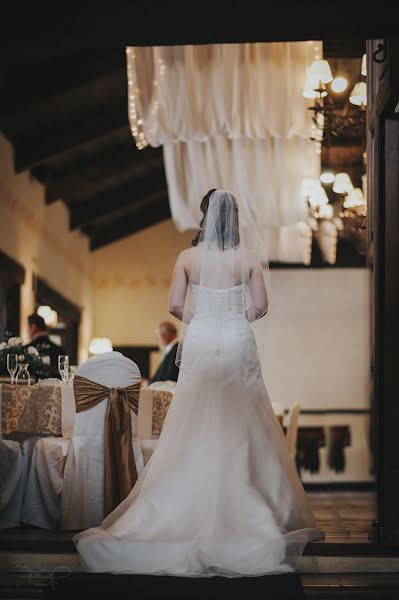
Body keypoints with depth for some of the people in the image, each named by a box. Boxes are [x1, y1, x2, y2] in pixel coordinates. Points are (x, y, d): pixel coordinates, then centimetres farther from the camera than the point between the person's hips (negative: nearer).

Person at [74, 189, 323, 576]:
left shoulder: (188, 258, -4)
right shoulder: (248, 258, -3)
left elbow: (175, 305, -5)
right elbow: (261, 306, -1)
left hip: (200, 344, 0)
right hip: (238, 345, 0)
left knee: (194, 428, 7)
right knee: (242, 427, 7)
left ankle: (189, 506, 10)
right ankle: (245, 505, 9)